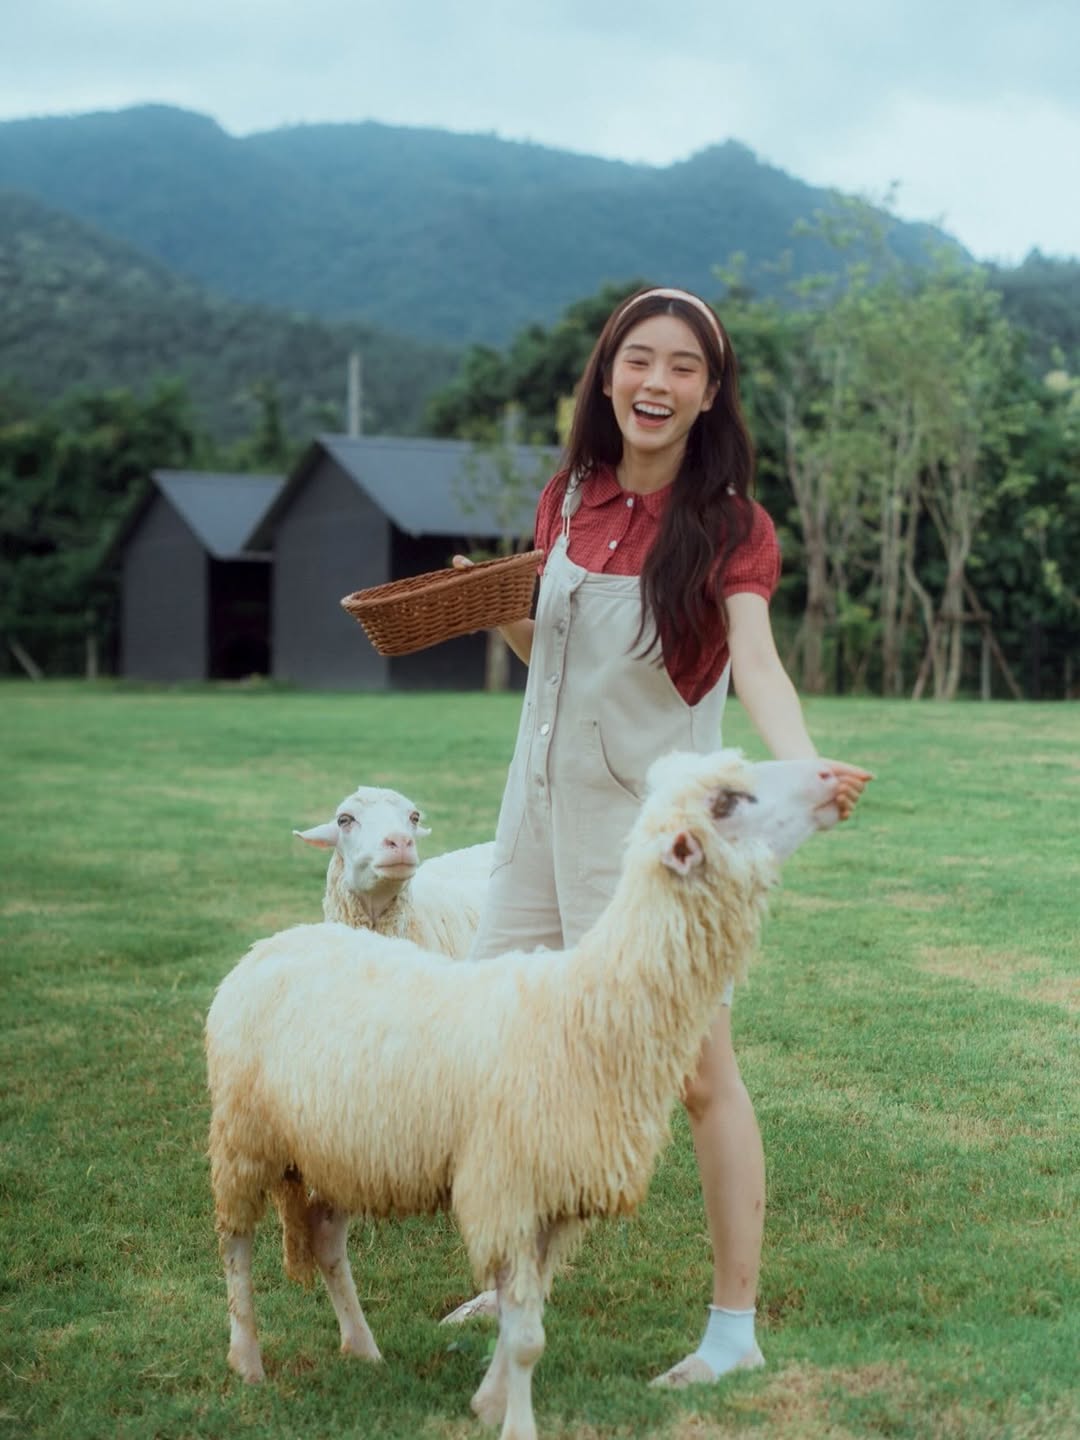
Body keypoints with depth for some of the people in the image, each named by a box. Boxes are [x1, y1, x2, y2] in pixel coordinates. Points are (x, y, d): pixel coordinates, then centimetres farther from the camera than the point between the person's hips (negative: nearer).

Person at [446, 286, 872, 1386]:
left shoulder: (730, 526, -9)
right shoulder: (568, 499, 5)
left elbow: (754, 660, -27)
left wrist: (802, 763, -46)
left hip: (655, 821, -5)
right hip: (543, 802, 6)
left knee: (699, 1071, -3)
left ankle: (735, 1326, 10)